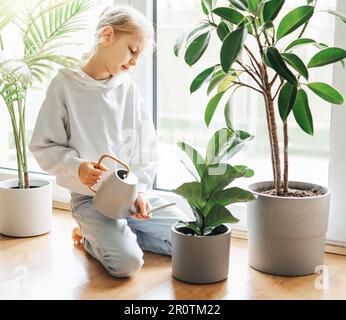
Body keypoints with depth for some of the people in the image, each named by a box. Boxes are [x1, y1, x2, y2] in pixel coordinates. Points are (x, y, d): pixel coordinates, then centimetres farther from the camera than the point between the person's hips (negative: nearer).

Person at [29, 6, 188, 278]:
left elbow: (146, 148, 5)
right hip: (91, 198, -5)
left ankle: (104, 234, 12)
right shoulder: (66, 84, -9)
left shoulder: (128, 88, 3)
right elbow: (44, 146, -8)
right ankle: (93, 237, 8)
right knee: (127, 263, -26)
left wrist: (140, 190, -8)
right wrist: (78, 167, -25)